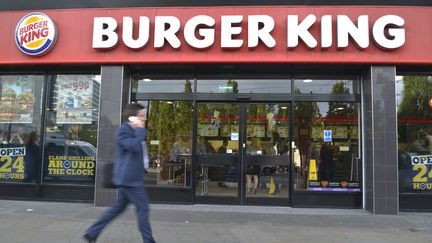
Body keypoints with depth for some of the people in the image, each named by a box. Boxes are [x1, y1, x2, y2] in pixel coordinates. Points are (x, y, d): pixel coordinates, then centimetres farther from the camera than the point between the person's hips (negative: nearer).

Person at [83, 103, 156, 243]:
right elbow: (134, 146, -28)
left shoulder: (134, 131, 17)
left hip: (131, 177, 10)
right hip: (129, 178, -10)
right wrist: (140, 129, -20)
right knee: (143, 207, -4)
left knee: (119, 207, 17)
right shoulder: (123, 130, -13)